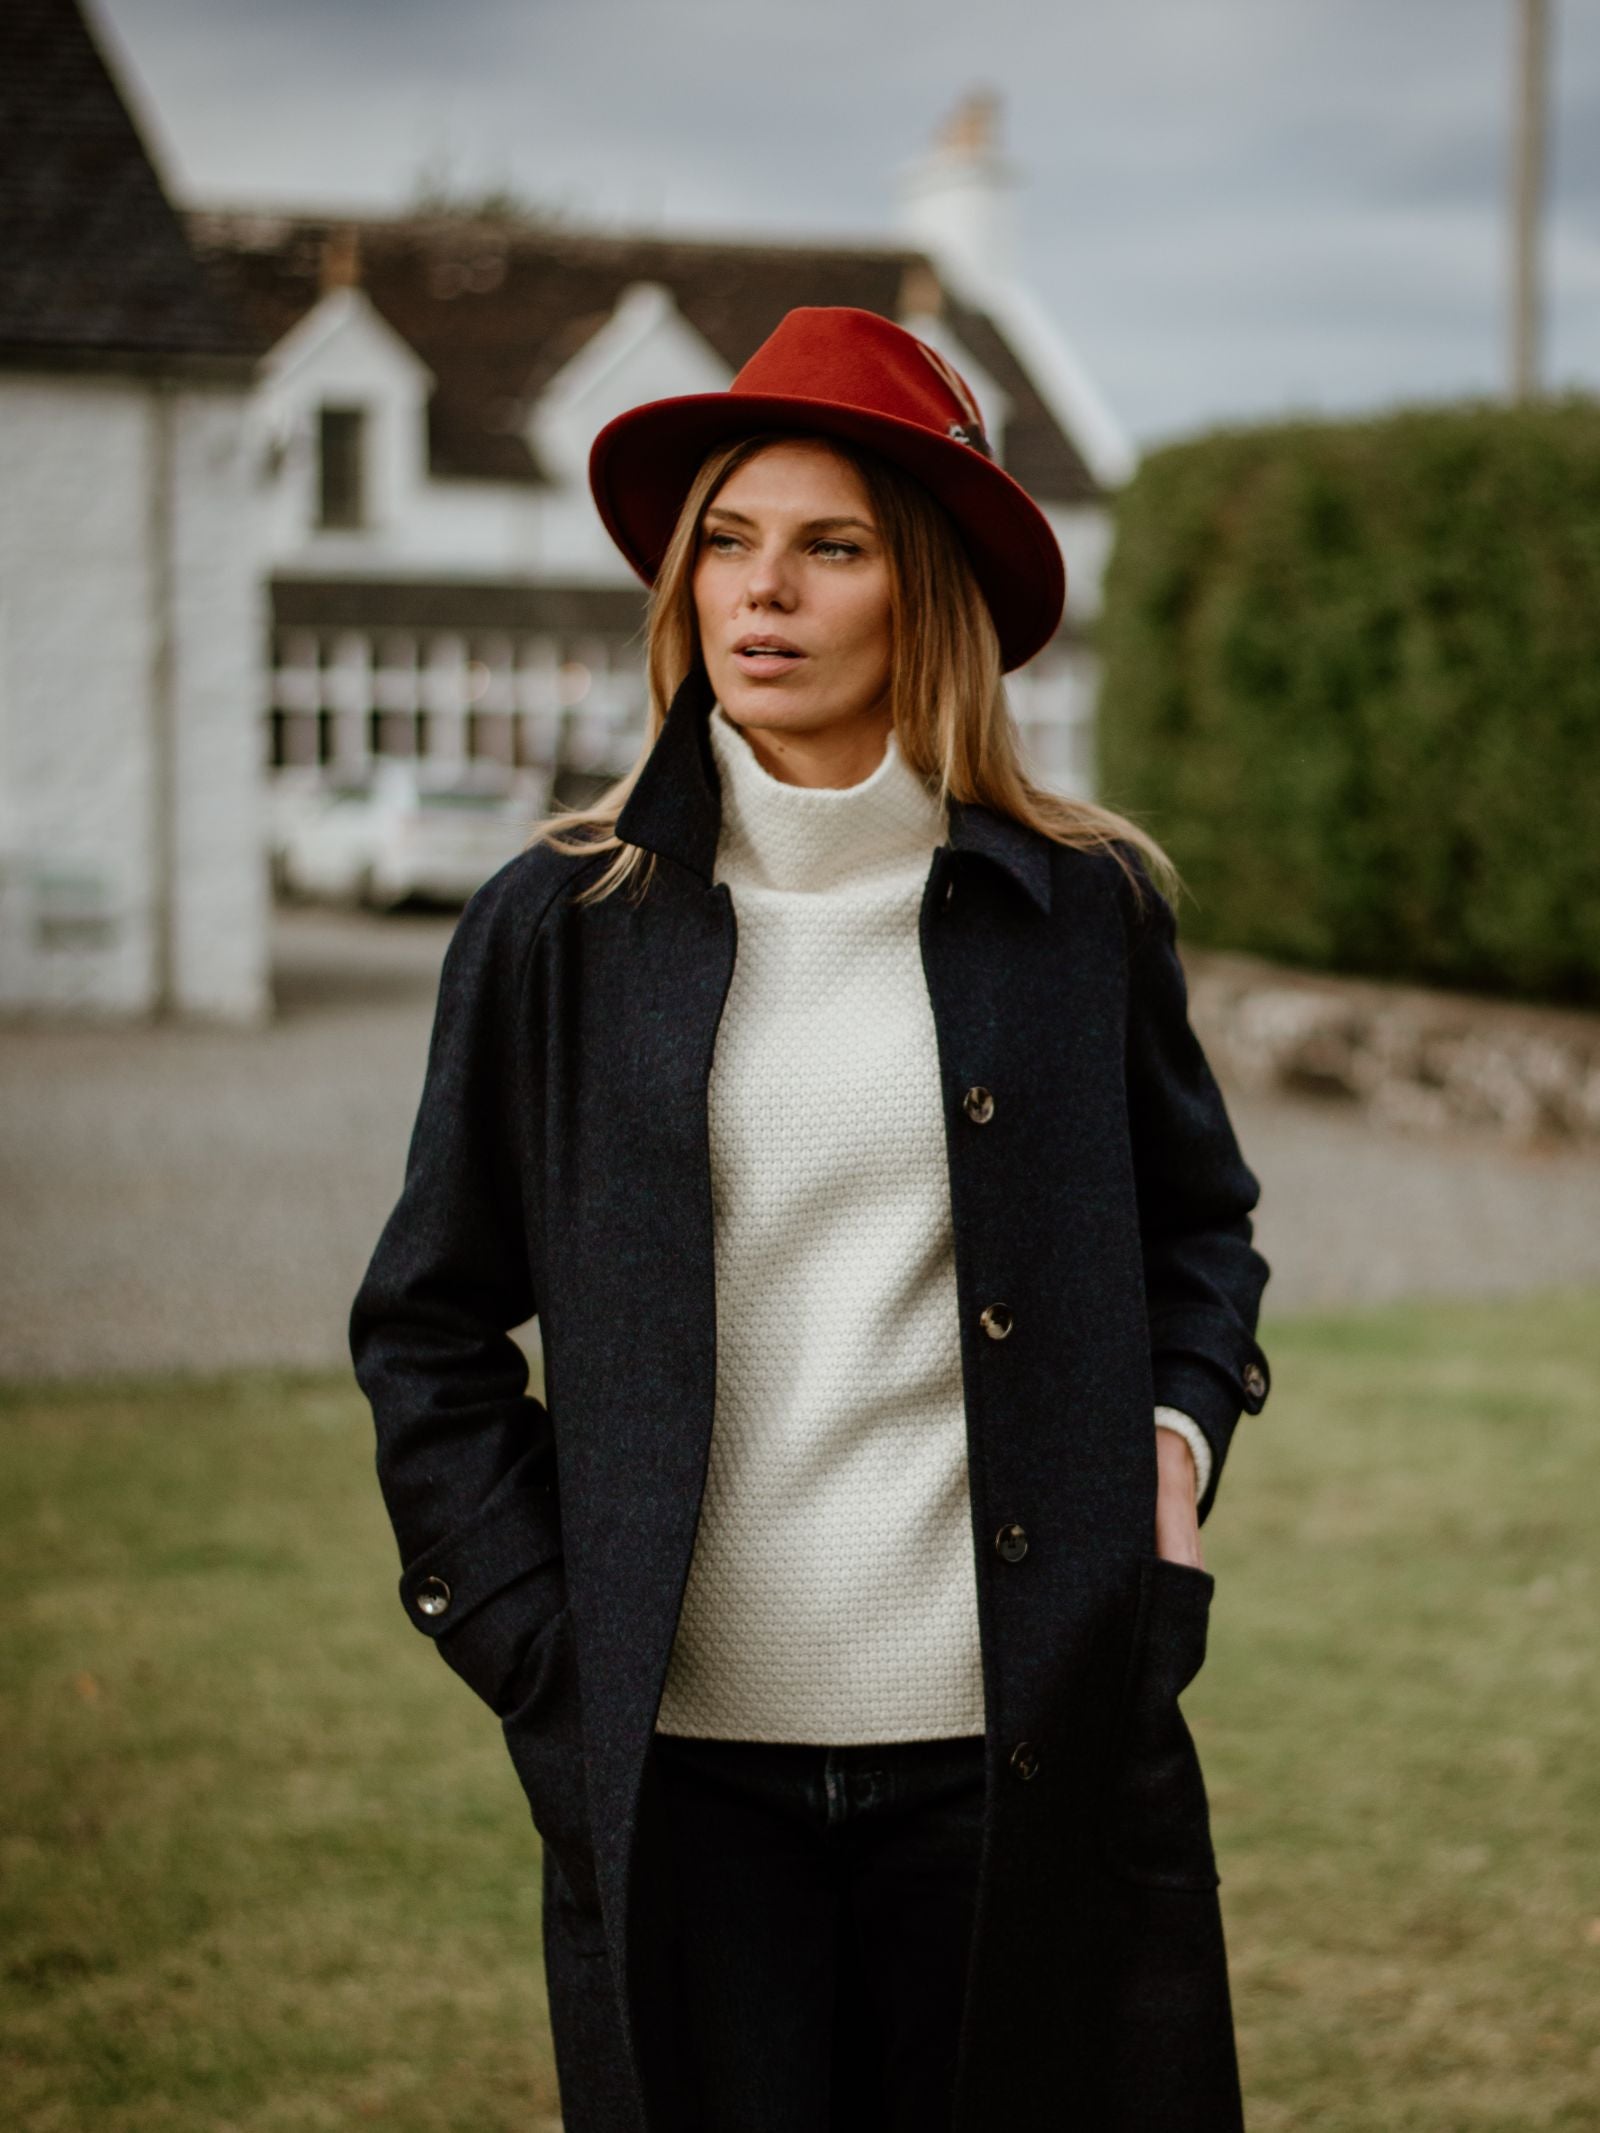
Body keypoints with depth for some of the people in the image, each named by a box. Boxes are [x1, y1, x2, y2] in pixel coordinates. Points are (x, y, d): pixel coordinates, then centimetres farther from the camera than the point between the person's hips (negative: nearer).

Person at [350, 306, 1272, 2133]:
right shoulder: (559, 928, 3)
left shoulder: (1083, 908, 4)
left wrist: (1177, 1430, 1)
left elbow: (1200, 1218, 20)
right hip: (680, 1760, 0)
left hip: (1023, 1748, 1)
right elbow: (426, 1330, 9)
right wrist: (535, 1653, 0)